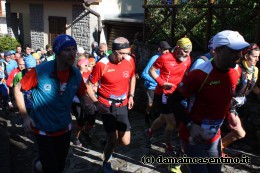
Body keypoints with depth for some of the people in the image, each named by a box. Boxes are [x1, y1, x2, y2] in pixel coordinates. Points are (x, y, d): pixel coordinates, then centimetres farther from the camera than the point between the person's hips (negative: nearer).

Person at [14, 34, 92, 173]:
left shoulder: (76, 74, -9)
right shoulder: (40, 71, -22)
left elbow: (82, 94, 6)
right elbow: (18, 89, -9)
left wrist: (86, 105, -16)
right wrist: (25, 116, -13)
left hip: (64, 128, 5)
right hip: (43, 130, -4)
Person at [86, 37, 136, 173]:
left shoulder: (130, 61, -7)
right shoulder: (102, 65, -19)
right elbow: (89, 85, -8)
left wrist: (131, 95, 7)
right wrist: (96, 102, -18)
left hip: (122, 106, 4)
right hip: (106, 107, -4)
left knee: (125, 141, 2)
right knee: (113, 141, 1)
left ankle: (110, 141, 38)